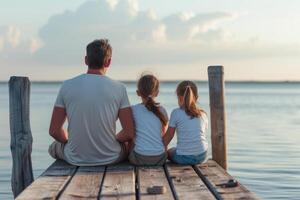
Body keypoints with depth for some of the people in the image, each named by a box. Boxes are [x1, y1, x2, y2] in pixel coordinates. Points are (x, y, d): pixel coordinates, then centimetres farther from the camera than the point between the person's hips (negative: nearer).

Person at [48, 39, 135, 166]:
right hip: (110, 159, 0)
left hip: (75, 159, 1)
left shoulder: (67, 86, -6)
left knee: (54, 147, 34)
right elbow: (130, 133, -10)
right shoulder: (119, 88, -8)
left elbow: (54, 130, -3)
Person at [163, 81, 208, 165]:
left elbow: (169, 136, -1)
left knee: (169, 152, 28)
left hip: (184, 158, -4)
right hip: (202, 156, 4)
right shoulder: (203, 114, 5)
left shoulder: (176, 113, -7)